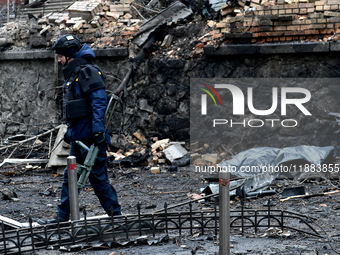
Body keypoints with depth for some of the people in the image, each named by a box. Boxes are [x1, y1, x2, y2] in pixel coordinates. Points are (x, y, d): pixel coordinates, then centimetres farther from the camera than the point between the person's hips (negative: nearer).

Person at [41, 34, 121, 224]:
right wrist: (70, 130, 25)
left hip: (90, 136, -10)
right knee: (70, 176, 11)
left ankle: (115, 214, 2)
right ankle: (63, 217, 17)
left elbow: (99, 102, -20)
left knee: (97, 176, -6)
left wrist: (98, 130, -27)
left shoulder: (88, 72, -11)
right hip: (78, 136, 10)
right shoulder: (73, 74, 20)